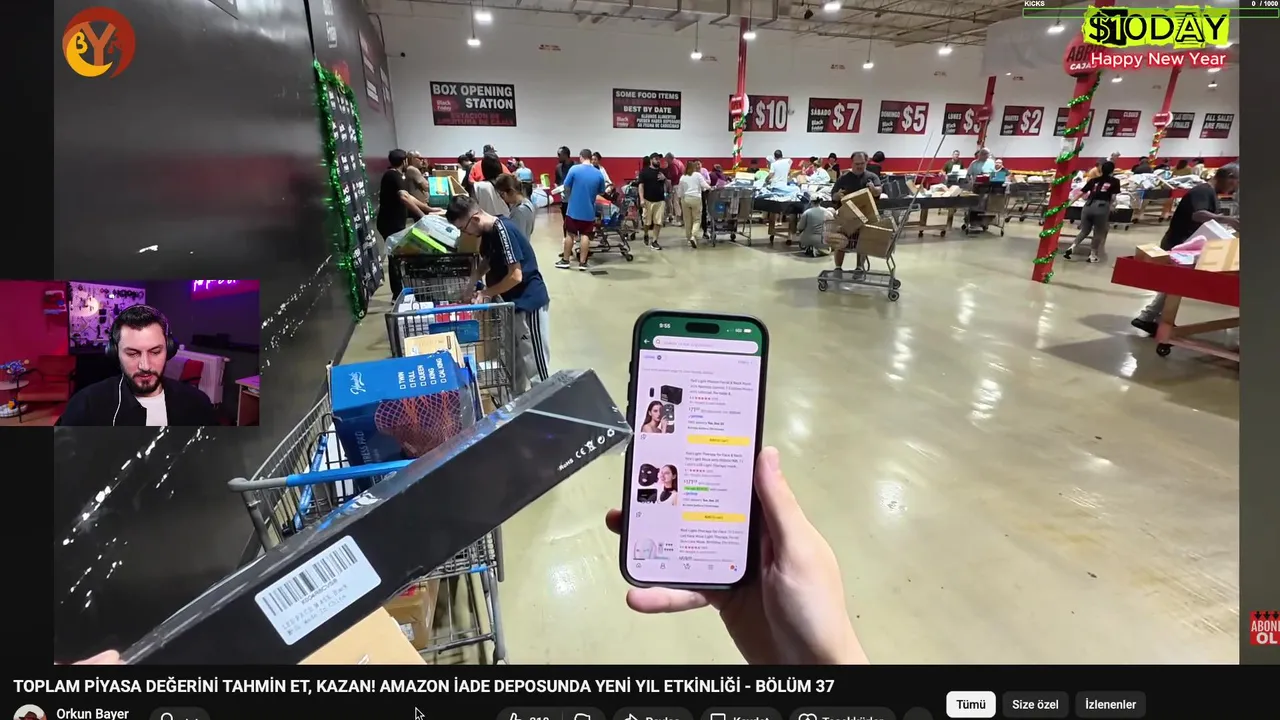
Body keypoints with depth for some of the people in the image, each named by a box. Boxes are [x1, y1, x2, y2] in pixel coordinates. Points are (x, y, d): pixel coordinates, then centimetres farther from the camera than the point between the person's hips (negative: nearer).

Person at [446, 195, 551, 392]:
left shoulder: (503, 230, -23)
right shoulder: (489, 231, 5)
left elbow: (516, 276, -24)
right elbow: (487, 262, 22)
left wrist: (486, 293, -13)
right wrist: (471, 284, 9)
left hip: (529, 302, -10)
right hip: (512, 301, 10)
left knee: (533, 363, 0)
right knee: (514, 358, 19)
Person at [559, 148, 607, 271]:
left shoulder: (574, 169, -9)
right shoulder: (599, 174, -3)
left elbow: (566, 188, -4)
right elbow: (601, 192, 8)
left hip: (573, 208, -1)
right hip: (589, 210, 1)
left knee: (570, 234, 10)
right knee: (585, 235, 7)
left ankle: (565, 261, 17)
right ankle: (582, 262, 8)